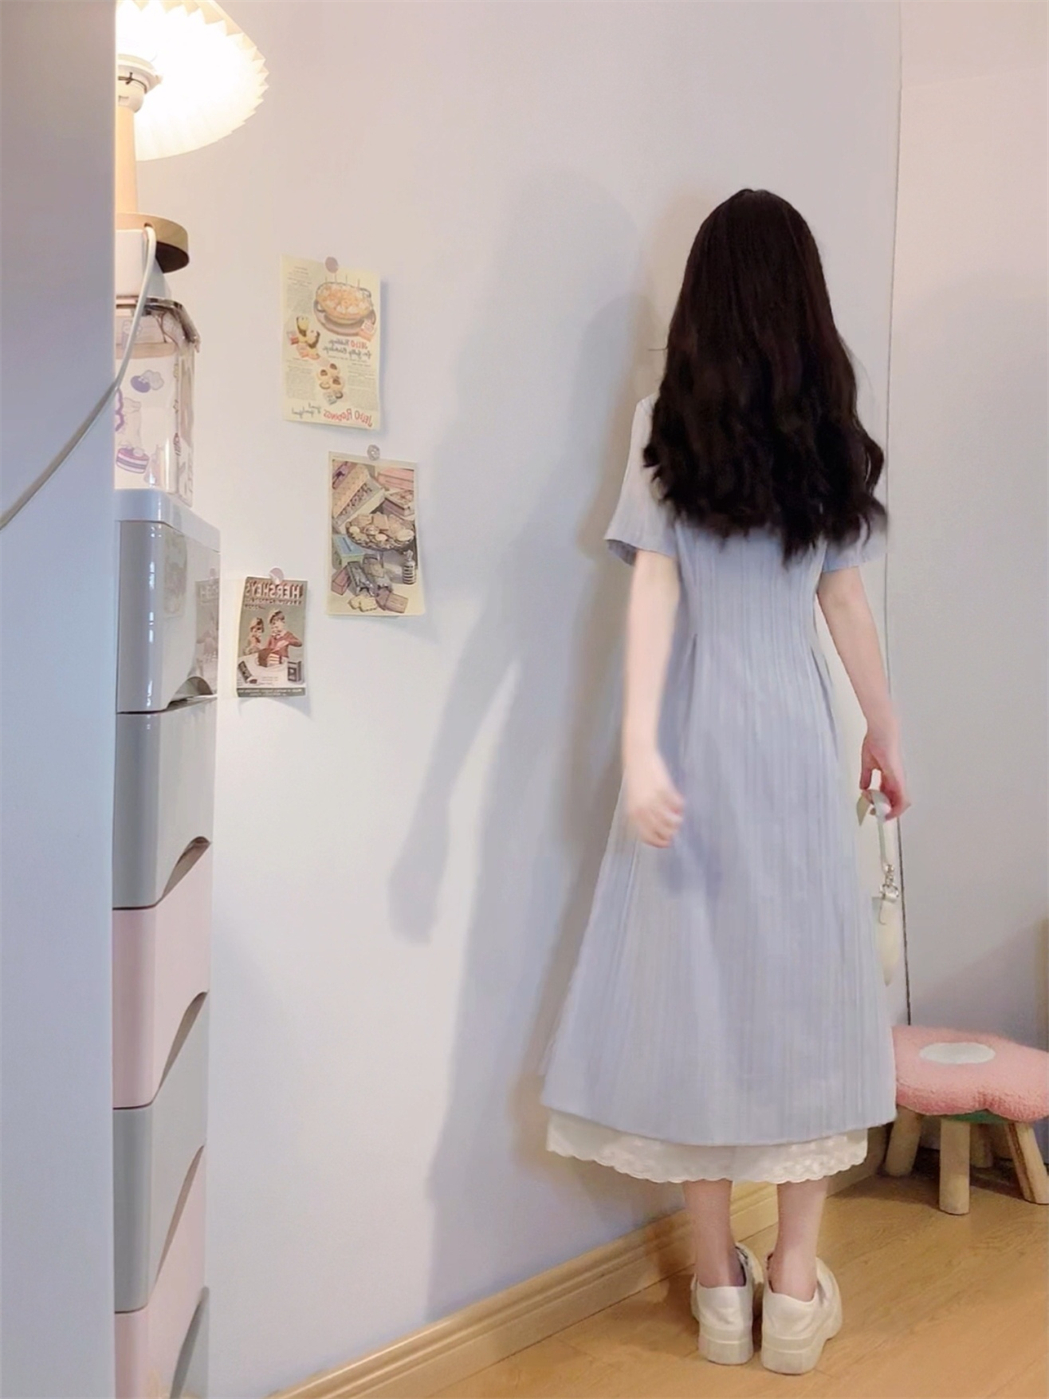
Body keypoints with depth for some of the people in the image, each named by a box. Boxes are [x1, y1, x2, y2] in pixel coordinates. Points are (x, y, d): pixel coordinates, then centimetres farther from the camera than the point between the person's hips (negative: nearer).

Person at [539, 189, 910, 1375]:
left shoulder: (668, 422, -2)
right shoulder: (828, 430, 6)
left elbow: (654, 589, -10)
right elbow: (844, 596, 10)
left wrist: (639, 749, -13)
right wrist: (886, 728, 21)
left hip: (702, 726, -2)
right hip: (798, 728, 2)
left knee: (698, 979, 5)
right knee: (803, 981, 9)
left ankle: (720, 1285, 16)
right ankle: (795, 1289, 17)